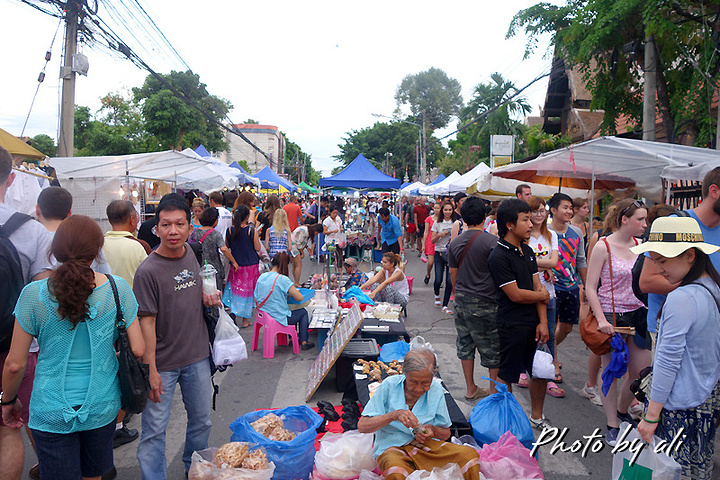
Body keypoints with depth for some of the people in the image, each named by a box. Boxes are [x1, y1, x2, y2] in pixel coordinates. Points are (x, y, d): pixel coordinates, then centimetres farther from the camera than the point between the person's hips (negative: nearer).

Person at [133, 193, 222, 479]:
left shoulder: (191, 254, 1)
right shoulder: (147, 271, -17)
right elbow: (147, 322, -17)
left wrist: (208, 298, -3)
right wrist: (150, 369, -17)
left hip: (197, 357, 6)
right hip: (163, 364, -6)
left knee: (201, 421, 20)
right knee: (154, 431, 4)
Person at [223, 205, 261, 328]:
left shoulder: (230, 230, -5)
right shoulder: (252, 230, -14)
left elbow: (227, 246, 5)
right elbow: (257, 248, -8)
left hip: (236, 265, 2)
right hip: (251, 265, -2)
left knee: (234, 288, 19)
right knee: (248, 290, 7)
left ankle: (232, 312, 16)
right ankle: (245, 320, 13)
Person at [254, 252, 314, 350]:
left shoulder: (262, 277, 0)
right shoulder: (283, 279, -19)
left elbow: (256, 299, 8)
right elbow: (299, 298, -20)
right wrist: (292, 291, 3)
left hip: (263, 316, 7)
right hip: (279, 318, -7)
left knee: (291, 312, 31)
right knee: (303, 312, 19)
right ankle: (304, 342, 21)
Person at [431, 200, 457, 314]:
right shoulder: (437, 223, 4)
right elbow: (432, 241, 5)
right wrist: (440, 235, -13)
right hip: (439, 253, 0)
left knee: (450, 281, -5)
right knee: (438, 280, -4)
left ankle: (445, 305, 7)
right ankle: (437, 294, 32)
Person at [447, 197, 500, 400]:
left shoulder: (455, 243, 4)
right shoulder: (491, 241, -14)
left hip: (462, 300, 6)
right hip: (484, 302, -6)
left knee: (465, 343, 15)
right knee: (493, 347, 7)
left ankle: (471, 388, 26)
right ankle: (494, 391, 17)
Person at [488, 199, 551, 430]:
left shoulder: (528, 251, 9)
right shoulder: (499, 257, -16)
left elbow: (538, 287, 6)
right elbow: (516, 294, -18)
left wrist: (543, 322, -1)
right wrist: (543, 296, -1)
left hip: (534, 323, 8)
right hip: (511, 326, -8)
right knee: (506, 375, 5)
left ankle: (536, 416, 34)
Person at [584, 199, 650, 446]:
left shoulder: (638, 245, 5)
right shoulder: (603, 246, -12)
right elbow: (590, 288, -12)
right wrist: (601, 320, -20)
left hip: (637, 314, 6)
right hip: (612, 315, -6)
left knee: (641, 372, 9)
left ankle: (622, 411, 36)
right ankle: (612, 426, 21)